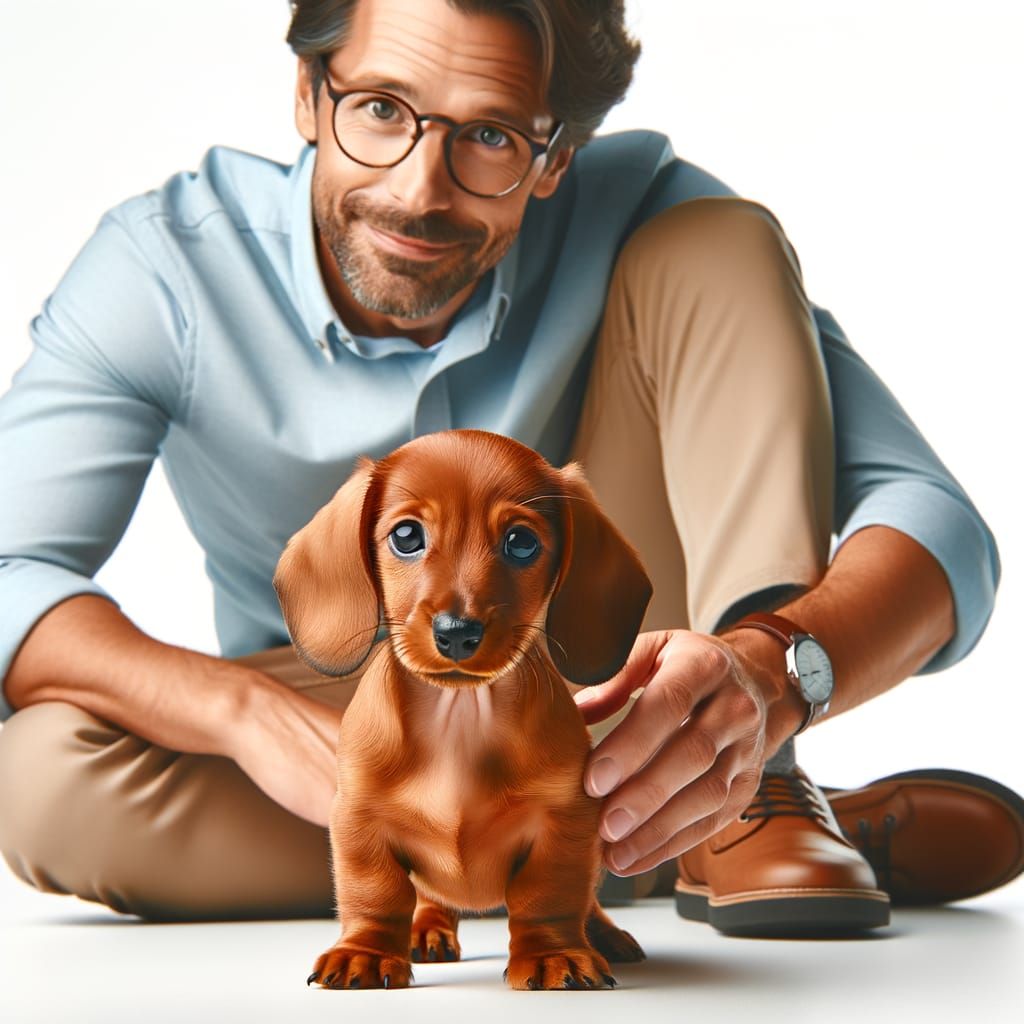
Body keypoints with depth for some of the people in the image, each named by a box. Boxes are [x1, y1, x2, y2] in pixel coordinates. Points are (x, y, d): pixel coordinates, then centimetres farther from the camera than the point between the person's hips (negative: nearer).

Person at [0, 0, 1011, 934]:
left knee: (723, 246, -17)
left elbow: (933, 520, -23)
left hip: (617, 716, 0)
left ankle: (758, 804, -23)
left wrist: (769, 669, -46)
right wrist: (246, 708, -47)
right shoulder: (163, 266, -18)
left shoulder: (636, 216, -17)